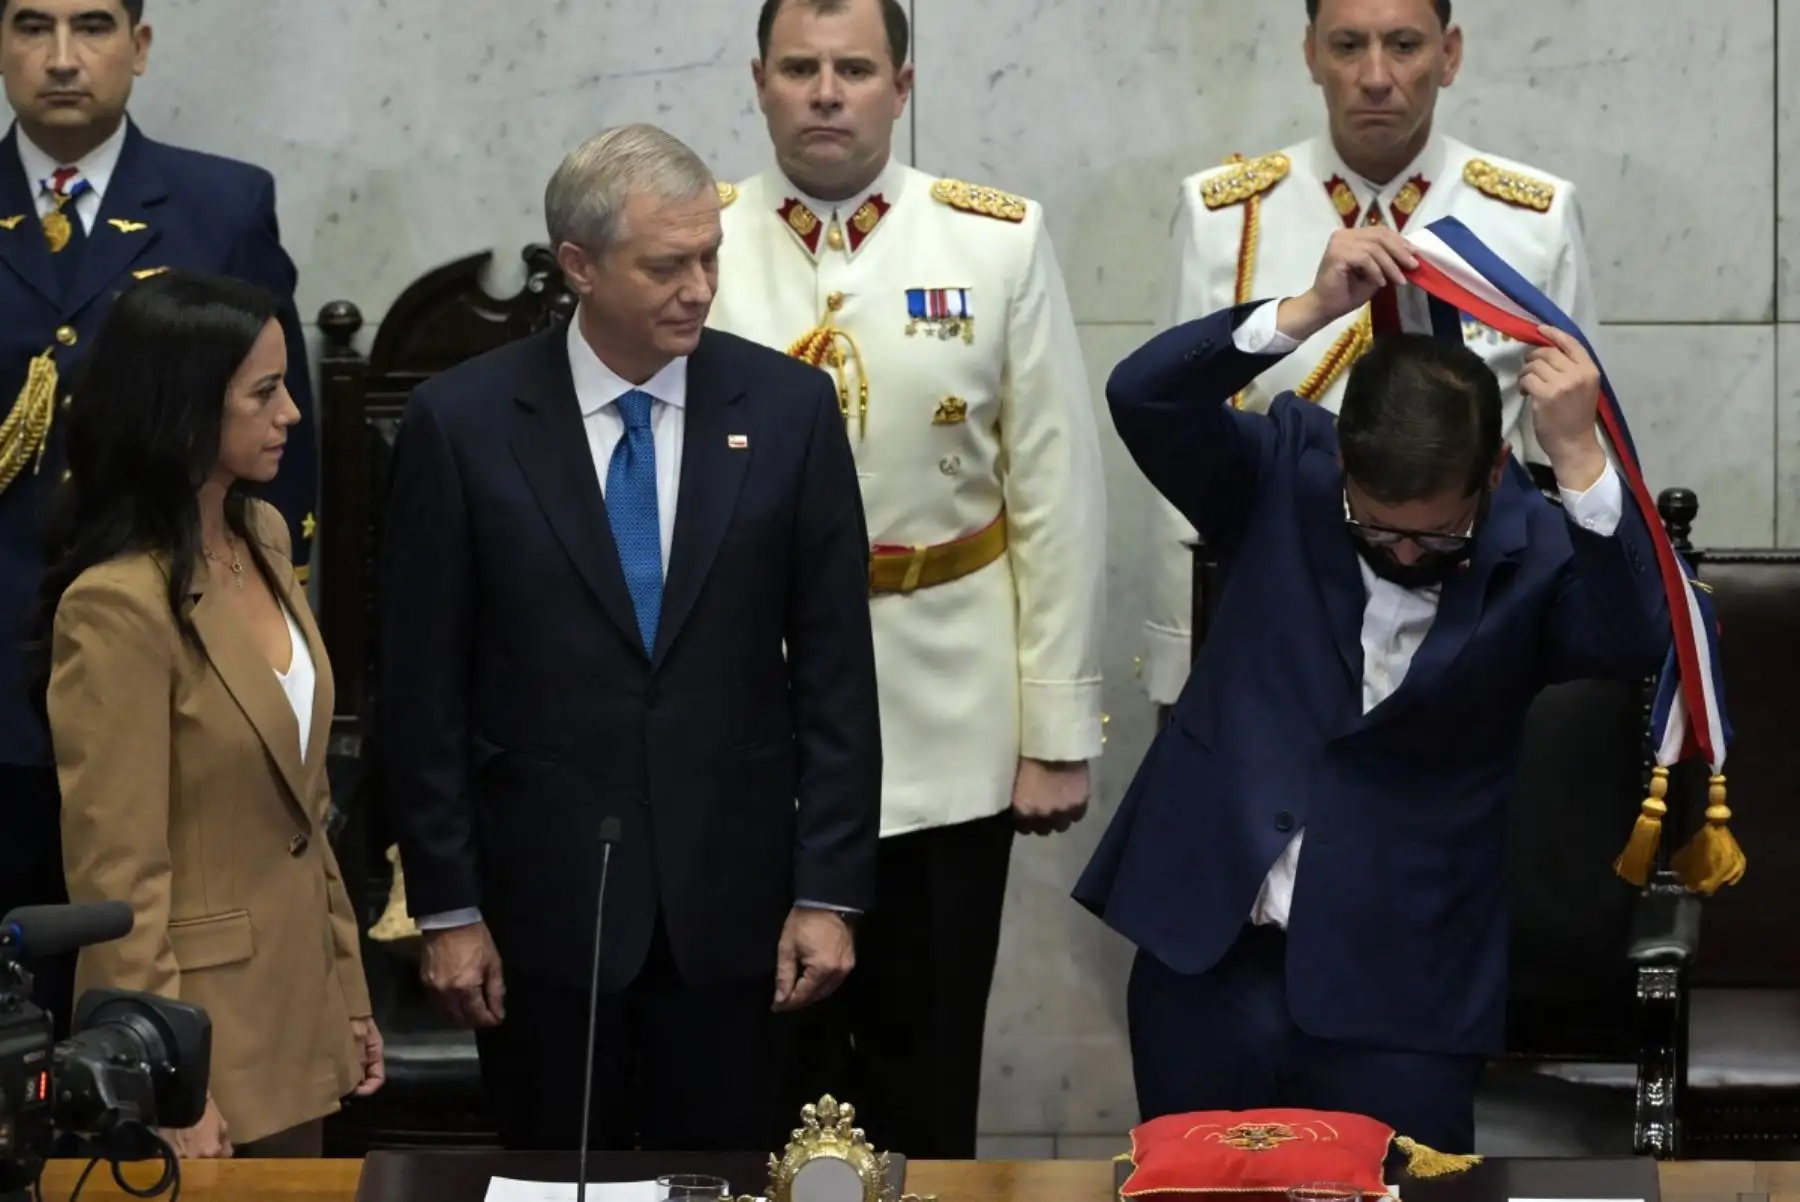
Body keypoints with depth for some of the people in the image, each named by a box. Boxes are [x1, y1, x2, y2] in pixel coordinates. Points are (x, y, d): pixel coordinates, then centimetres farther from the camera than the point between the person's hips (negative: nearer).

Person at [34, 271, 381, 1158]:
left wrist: (345, 989, 13)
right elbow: (117, 877, -18)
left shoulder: (263, 536, 5)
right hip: (202, 1029, -8)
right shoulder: (118, 604, -20)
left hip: (298, 1007, 8)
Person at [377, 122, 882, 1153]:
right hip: (543, 896, -1)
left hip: (729, 897, 1)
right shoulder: (463, 423, -4)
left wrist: (829, 890, -3)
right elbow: (424, 688, -1)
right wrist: (447, 908, -3)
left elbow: (835, 669, 1)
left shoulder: (789, 408, -1)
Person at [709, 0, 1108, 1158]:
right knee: (765, 1071, 11)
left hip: (948, 734, 0)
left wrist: (1059, 728, -3)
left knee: (927, 1075, 12)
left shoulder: (999, 242, -3)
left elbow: (1057, 493, -1)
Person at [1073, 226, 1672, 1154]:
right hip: (1207, 951, 2)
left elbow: (1635, 643, -24)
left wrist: (1578, 457, -36)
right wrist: (1311, 311, -26)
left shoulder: (1535, 553, -7)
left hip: (1399, 986, -2)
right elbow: (1142, 397, -14)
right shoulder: (1283, 473, -1)